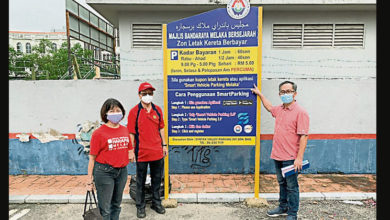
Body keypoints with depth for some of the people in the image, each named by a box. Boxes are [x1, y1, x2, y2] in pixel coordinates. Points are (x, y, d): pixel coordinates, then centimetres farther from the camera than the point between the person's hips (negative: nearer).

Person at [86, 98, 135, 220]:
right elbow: (92, 158, -9)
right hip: (104, 172, -5)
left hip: (122, 171, 5)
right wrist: (89, 180, -8)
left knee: (116, 205, 19)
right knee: (104, 209, 4)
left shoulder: (125, 130, 4)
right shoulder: (99, 133, -11)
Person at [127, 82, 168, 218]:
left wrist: (164, 145, 10)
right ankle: (140, 206, 29)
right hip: (142, 153, -4)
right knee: (141, 181, 11)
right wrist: (132, 151, -8)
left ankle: (156, 203, 36)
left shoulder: (157, 110, 5)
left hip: (157, 152, 4)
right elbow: (131, 133, -6)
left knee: (157, 179, 17)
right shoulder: (134, 111, -7)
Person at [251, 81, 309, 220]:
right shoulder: (279, 109, 11)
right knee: (282, 183, 19)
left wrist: (299, 158, -20)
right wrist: (259, 94, 38)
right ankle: (283, 208, 35)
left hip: (291, 158, -7)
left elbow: (304, 136, -17)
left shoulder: (300, 112, -12)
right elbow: (269, 107, 36)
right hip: (277, 156, 7)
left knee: (292, 186, 5)